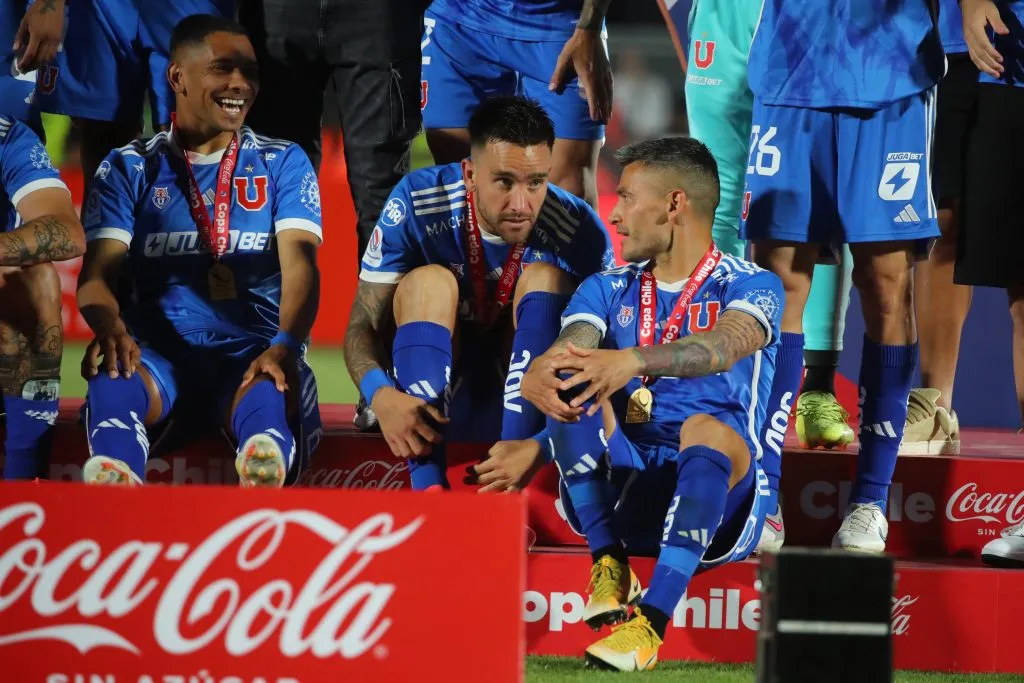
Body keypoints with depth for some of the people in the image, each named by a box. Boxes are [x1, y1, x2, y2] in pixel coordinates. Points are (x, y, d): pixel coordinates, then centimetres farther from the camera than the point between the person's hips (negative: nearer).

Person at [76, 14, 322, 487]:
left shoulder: (283, 164, 14)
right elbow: (97, 271, 0)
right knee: (112, 375, -37)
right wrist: (110, 327, -26)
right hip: (158, 355, 0)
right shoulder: (130, 169, 13)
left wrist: (284, 346, -25)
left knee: (269, 396, -38)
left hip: (252, 354, 0)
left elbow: (299, 263, -2)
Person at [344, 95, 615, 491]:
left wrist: (540, 447, -42)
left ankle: (509, 495, -35)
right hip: (433, 390, 0)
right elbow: (363, 324, -15)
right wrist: (380, 395, -39)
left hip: (528, 403, 0)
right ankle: (428, 488, -38)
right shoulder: (418, 204, -18)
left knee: (545, 278, -23)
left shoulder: (580, 233, -19)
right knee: (428, 283, -25)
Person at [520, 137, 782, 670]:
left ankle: (650, 625, -45)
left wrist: (634, 360, -43)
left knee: (707, 429, -36)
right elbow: (570, 347, -5)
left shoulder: (749, 287, 1)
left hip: (715, 502, -4)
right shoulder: (608, 291, 16)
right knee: (570, 382, -18)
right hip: (619, 491, 4)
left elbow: (724, 344, -23)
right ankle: (609, 565, -24)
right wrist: (538, 373, -32)